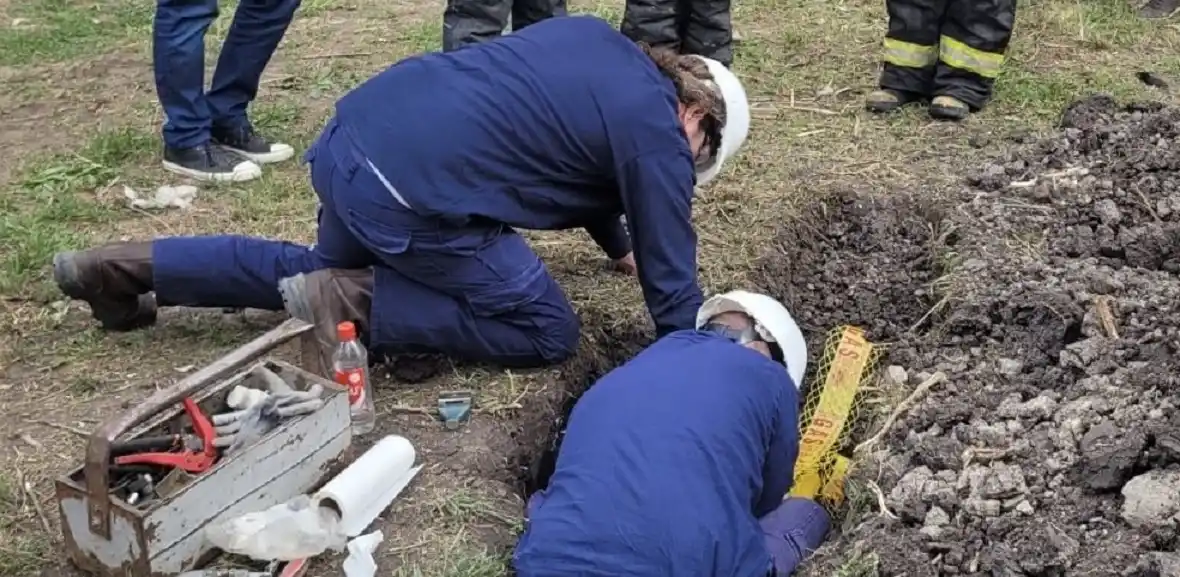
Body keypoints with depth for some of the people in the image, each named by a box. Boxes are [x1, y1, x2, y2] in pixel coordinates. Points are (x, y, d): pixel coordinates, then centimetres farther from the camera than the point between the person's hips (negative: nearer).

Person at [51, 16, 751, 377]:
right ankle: (351, 306, -3)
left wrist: (619, 245, 42)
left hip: (353, 133, 9)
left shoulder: (593, 37, 20)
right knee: (548, 332, 5)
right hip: (408, 191, -9)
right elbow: (672, 283, 2)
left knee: (322, 273, 34)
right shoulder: (655, 131, -3)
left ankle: (122, 268, 30)